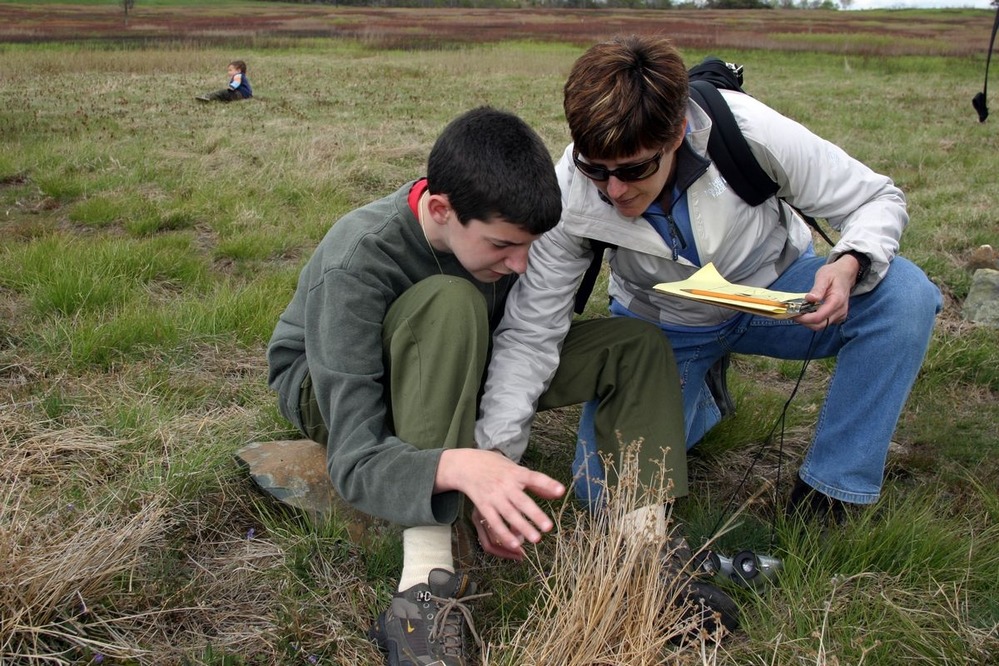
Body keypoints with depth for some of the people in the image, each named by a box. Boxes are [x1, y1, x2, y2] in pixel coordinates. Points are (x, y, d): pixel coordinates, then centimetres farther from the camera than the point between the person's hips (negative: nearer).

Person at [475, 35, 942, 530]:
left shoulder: (749, 130, -31)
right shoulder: (569, 195, -28)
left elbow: (877, 199, -15)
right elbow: (528, 333, -22)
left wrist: (850, 264, -38)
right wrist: (492, 458, -30)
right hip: (661, 324, 0)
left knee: (904, 295, -28)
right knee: (606, 491, -13)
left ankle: (825, 495, -12)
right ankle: (698, 398, 18)